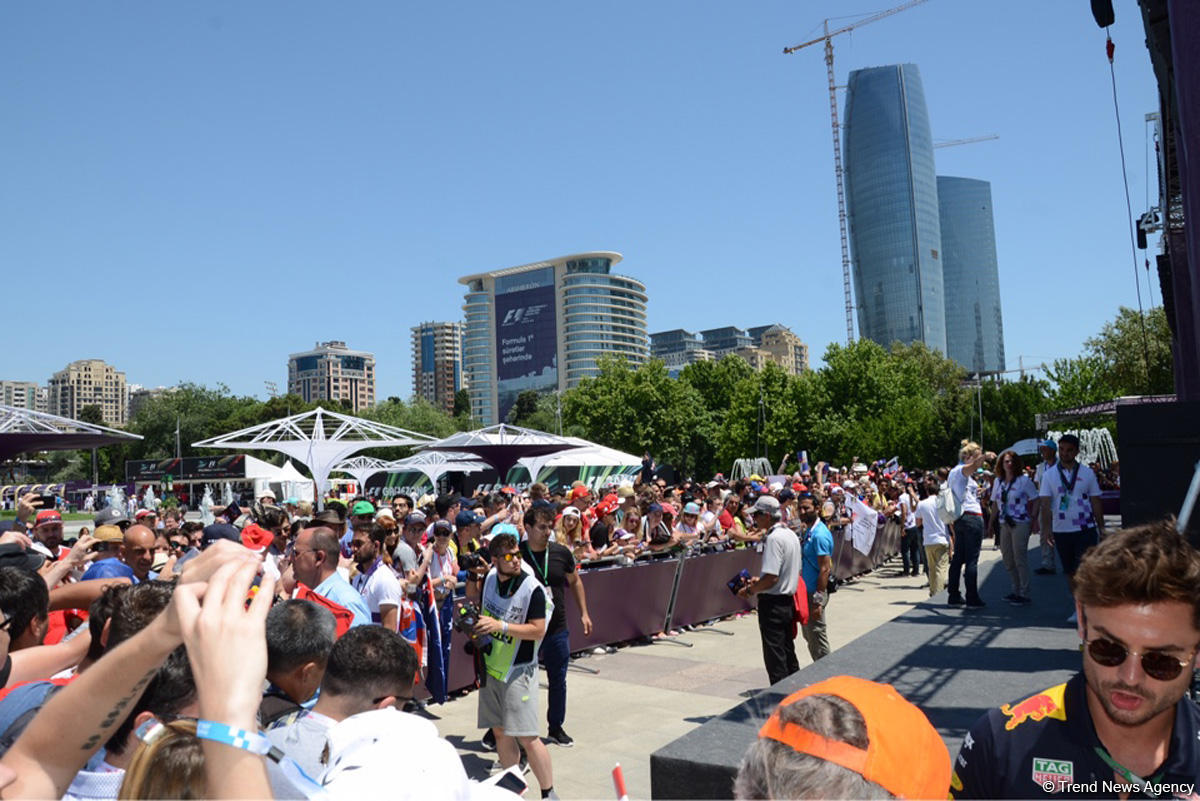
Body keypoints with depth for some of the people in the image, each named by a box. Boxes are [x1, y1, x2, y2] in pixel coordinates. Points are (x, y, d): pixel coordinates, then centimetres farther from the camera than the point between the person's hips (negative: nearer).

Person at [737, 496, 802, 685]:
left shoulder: (774, 538, -20)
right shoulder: (791, 535, 10)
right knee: (788, 652, 18)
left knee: (774, 657, -1)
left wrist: (749, 590, -10)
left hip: (773, 604, -9)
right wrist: (760, 580, 16)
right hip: (789, 601, 9)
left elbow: (771, 578, -26)